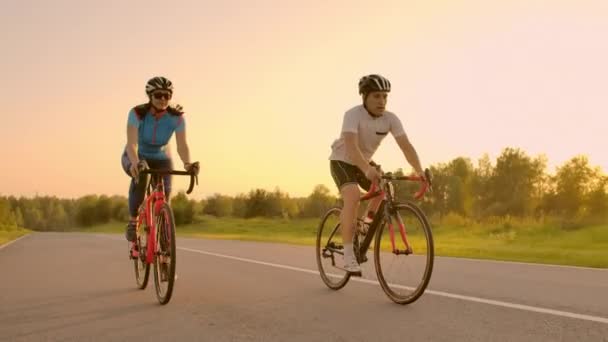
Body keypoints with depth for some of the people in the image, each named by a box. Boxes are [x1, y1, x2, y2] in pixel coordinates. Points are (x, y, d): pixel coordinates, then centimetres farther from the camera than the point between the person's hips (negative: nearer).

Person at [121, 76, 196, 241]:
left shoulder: (176, 117, -20)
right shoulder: (137, 113, -25)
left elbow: (182, 145, -27)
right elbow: (131, 143, -35)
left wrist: (187, 163, -47)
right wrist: (135, 163, -55)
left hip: (161, 158, 2)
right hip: (136, 157, -2)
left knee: (165, 191, -21)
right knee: (141, 174, -36)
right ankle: (133, 222, -22)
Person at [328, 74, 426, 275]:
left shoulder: (391, 119, -14)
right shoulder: (353, 115, -28)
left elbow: (406, 146, -22)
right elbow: (351, 147, -43)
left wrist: (420, 172, -37)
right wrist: (368, 170, -59)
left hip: (365, 162, 6)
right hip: (342, 161, -6)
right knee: (353, 197, -29)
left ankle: (367, 225, 10)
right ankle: (348, 256, -28)